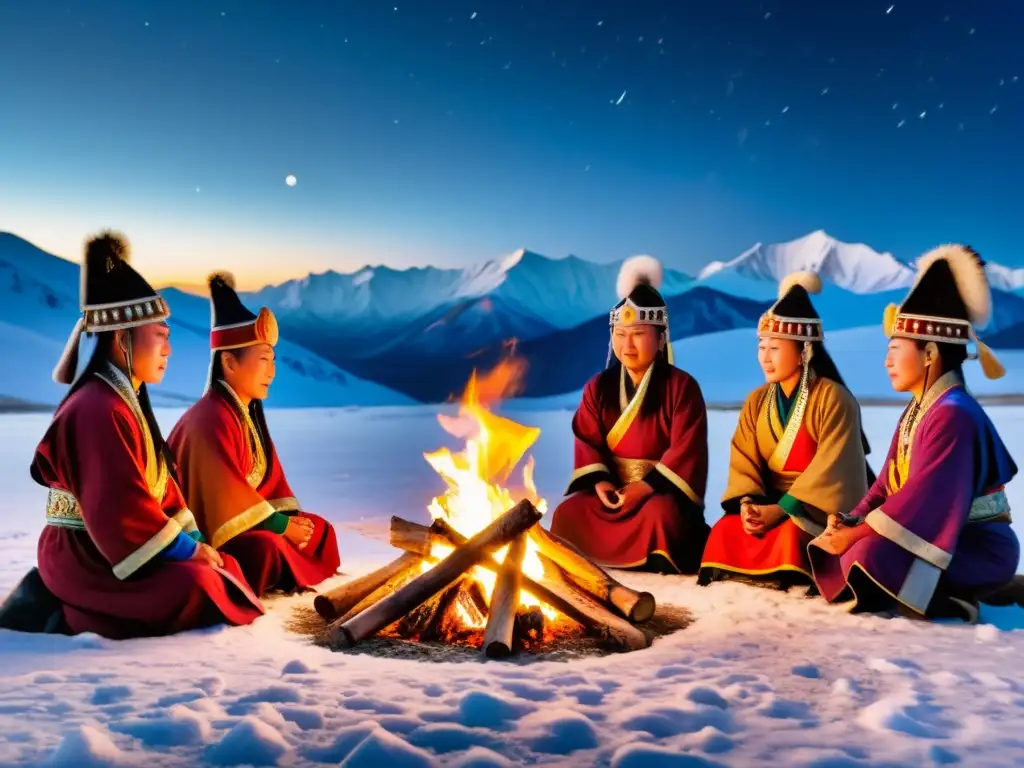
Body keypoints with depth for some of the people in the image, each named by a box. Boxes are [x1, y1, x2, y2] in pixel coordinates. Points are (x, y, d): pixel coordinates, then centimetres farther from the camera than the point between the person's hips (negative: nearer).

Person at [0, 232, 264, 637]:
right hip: (84, 556, -10)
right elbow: (122, 508, -24)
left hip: (105, 549, 10)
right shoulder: (100, 409, -19)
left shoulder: (128, 402, 14)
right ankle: (68, 615, -9)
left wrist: (195, 541, 2)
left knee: (222, 569, 8)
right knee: (195, 590, -25)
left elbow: (158, 487, 14)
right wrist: (187, 550, -16)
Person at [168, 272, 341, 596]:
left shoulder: (249, 413, 8)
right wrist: (283, 526, -17)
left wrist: (290, 518, -6)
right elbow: (226, 497, -25)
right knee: (267, 547, -35)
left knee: (318, 529, 4)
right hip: (207, 532, -10)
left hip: (244, 518, 10)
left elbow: (270, 477, 11)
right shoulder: (211, 420, -23)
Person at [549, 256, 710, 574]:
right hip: (613, 487, 4)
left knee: (661, 514, -37)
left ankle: (663, 570, -21)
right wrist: (598, 480, -15)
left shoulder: (680, 386, -5)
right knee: (569, 514, -19)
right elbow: (587, 440, 4)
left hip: (662, 489, -4)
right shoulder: (599, 387, 8)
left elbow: (685, 450, -14)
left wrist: (649, 485, -24)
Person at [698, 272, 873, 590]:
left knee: (789, 535, -35)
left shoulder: (833, 398, -10)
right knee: (726, 531, -22)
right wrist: (747, 502, -19)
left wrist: (782, 509, -25)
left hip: (821, 511, -5)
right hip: (772, 505, 5)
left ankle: (787, 582, -12)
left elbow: (830, 470, -18)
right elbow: (744, 461, 2)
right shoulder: (757, 402, 9)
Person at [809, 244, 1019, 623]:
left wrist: (858, 533, -23)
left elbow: (923, 498, -27)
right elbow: (887, 484, 8)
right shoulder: (916, 411, 11)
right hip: (935, 536, 9)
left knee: (870, 556, -32)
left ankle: (949, 602, -11)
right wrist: (849, 523, -8)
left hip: (979, 549, -9)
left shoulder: (953, 414, -20)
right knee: (830, 550, 1)